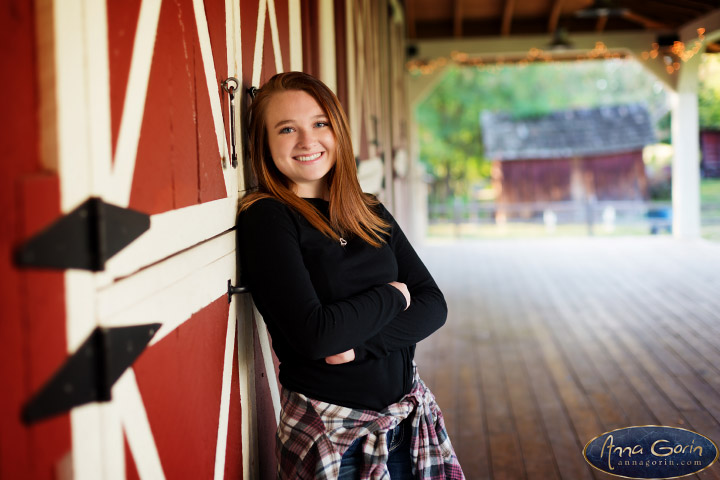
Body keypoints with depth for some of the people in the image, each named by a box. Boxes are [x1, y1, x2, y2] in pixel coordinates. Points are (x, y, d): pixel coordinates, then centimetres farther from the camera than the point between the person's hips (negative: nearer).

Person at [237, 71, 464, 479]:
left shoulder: (371, 213, 5)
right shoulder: (266, 218, -13)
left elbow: (433, 305, -1)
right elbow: (314, 333, -23)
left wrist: (360, 342, -17)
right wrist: (393, 295, -8)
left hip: (410, 413, 5)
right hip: (331, 432, -5)